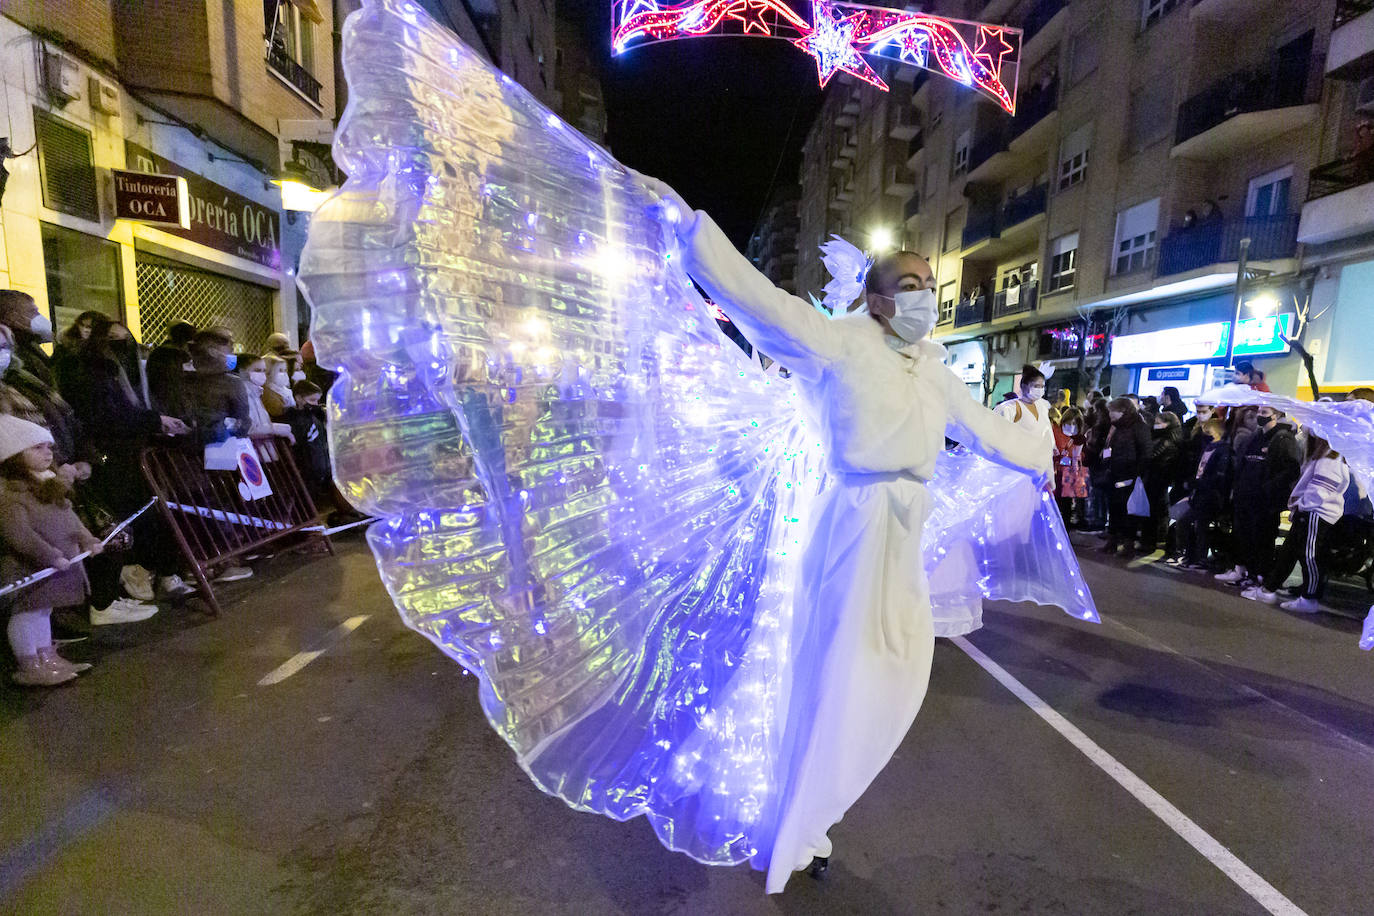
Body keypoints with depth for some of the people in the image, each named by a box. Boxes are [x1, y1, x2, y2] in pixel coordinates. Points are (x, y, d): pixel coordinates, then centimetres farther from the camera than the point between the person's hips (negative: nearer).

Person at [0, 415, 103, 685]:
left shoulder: (49, 483, 12)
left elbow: (68, 517, 19)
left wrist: (86, 539, 8)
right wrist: (50, 556, -25)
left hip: (58, 563, 9)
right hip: (25, 567, -9)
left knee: (43, 609, 18)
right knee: (25, 612, 1)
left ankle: (47, 657, 28)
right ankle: (29, 666, 11)